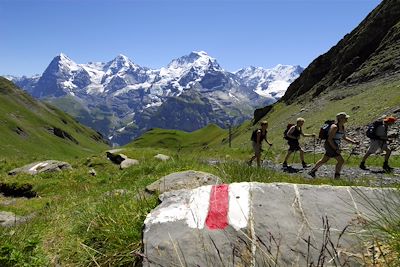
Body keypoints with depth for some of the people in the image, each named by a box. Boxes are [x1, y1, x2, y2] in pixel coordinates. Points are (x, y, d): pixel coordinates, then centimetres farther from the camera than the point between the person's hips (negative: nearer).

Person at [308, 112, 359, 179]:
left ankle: (312, 171, 34)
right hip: (330, 146, -10)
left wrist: (353, 142, 7)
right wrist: (336, 149, -25)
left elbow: (344, 137, 18)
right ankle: (337, 176, 4)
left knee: (324, 160, 20)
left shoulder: (342, 127, 6)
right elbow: (330, 139, -23)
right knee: (341, 161, -10)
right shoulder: (334, 127, -22)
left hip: (335, 146, 10)